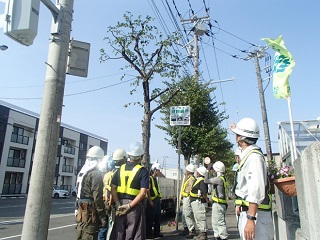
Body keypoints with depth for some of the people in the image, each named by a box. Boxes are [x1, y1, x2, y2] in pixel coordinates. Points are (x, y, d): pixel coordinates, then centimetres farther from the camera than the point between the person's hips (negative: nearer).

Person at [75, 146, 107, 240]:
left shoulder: (82, 172, 11)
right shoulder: (96, 174, -16)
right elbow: (98, 198, -20)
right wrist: (102, 216, -15)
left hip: (81, 210, 9)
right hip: (90, 211, -9)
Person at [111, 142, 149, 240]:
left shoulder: (121, 168, 5)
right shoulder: (143, 171, -8)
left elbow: (113, 188, 1)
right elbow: (143, 193, -17)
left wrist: (118, 204, -4)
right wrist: (129, 206, -15)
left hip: (120, 205, 5)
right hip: (134, 206, -4)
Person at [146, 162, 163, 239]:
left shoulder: (155, 179, 16)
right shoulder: (150, 178, -14)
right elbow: (148, 190, -20)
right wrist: (150, 201, -21)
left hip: (157, 200, 10)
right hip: (152, 201, -10)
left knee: (157, 217, 15)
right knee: (150, 218, -3)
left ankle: (157, 232, 25)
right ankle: (148, 234, 5)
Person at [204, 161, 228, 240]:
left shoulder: (219, 179, -19)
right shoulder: (222, 178, 12)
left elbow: (206, 181, -16)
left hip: (218, 204, -11)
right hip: (216, 203, 11)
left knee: (220, 222, -3)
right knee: (214, 221, 18)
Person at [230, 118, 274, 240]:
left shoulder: (254, 156, -19)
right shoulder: (247, 154, 11)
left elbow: (257, 190, -28)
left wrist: (251, 218, -30)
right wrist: (236, 130, 50)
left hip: (254, 214, -10)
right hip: (247, 212, 10)